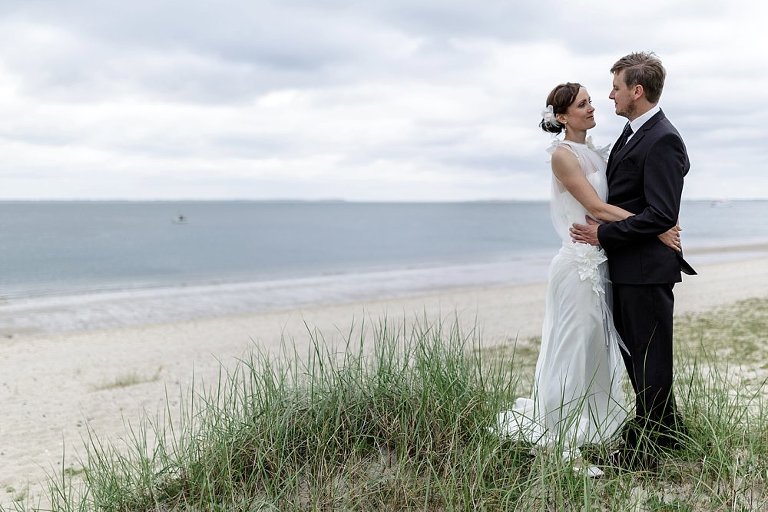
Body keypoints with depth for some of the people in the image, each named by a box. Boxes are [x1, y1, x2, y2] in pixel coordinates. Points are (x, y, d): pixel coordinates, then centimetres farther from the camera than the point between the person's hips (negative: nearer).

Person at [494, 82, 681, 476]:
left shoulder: (594, 151, 14)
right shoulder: (563, 154, -11)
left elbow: (609, 203, 12)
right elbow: (597, 208, -18)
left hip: (601, 262, 8)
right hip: (580, 262, -8)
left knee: (596, 350, 14)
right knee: (575, 351, -1)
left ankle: (586, 432, 28)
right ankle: (568, 450, 10)